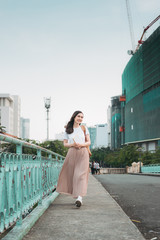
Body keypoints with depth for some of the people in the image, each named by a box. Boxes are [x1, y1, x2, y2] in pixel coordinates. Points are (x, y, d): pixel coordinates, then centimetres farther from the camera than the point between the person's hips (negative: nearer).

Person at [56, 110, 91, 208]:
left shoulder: (84, 128, 11)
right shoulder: (68, 130, 10)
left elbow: (89, 142, 9)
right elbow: (65, 144, 11)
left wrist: (81, 144, -10)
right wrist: (72, 144, -9)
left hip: (83, 153, -1)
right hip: (72, 153, 1)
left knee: (80, 175, -13)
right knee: (71, 175, 1)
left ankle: (80, 197, -23)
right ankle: (76, 195, 15)